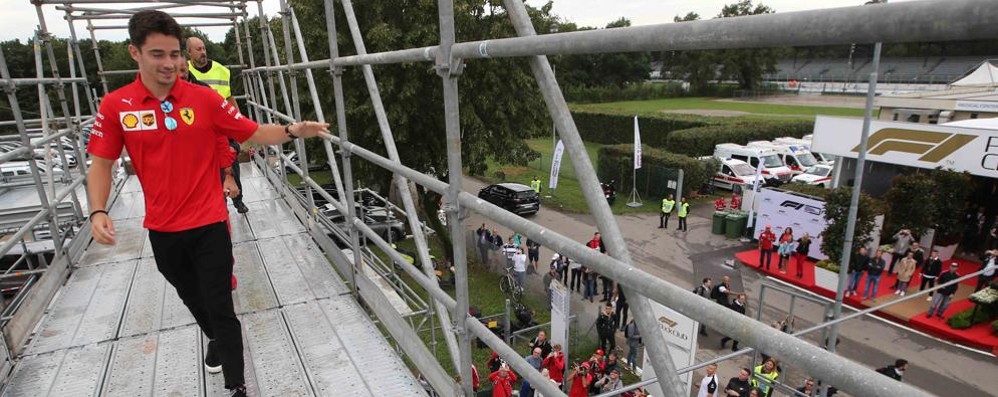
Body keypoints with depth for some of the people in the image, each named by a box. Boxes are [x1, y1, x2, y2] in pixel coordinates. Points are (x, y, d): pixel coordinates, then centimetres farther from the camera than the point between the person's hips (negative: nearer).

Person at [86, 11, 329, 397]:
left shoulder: (205, 98, -9)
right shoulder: (115, 105, -5)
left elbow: (254, 133, -5)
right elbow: (101, 163, 1)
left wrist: (292, 130, -24)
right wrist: (98, 211, -13)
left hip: (209, 225, -3)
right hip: (162, 230, 3)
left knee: (220, 307, 2)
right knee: (191, 296, 25)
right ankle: (216, 338, 54)